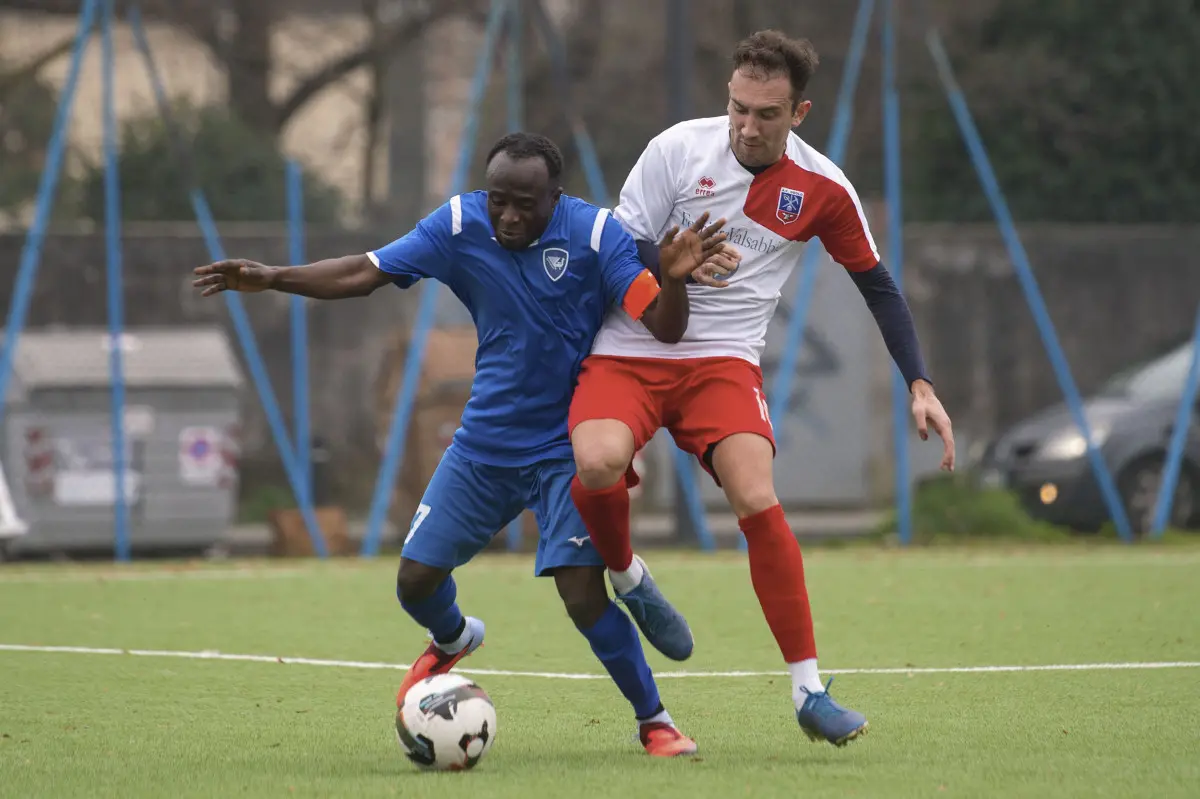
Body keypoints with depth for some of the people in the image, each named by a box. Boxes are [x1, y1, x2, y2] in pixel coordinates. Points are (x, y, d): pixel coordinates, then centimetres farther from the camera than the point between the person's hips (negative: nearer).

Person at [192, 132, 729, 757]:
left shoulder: (594, 234, -18)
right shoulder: (459, 225, -9)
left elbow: (664, 329, -19)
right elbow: (365, 273, -6)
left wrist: (674, 279, -40)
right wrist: (272, 278, -17)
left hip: (564, 447, -4)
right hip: (484, 442, 4)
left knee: (583, 596, -18)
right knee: (416, 578, 6)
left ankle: (654, 722, 2)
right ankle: (452, 640, 44)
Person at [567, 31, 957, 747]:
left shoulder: (822, 189, -1)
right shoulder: (678, 148, -6)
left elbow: (878, 284, 11)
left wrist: (920, 383, 3)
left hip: (724, 359, 0)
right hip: (630, 350, 0)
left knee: (759, 504, -23)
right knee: (599, 461, -31)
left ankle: (810, 692, -14)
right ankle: (625, 576, 4)